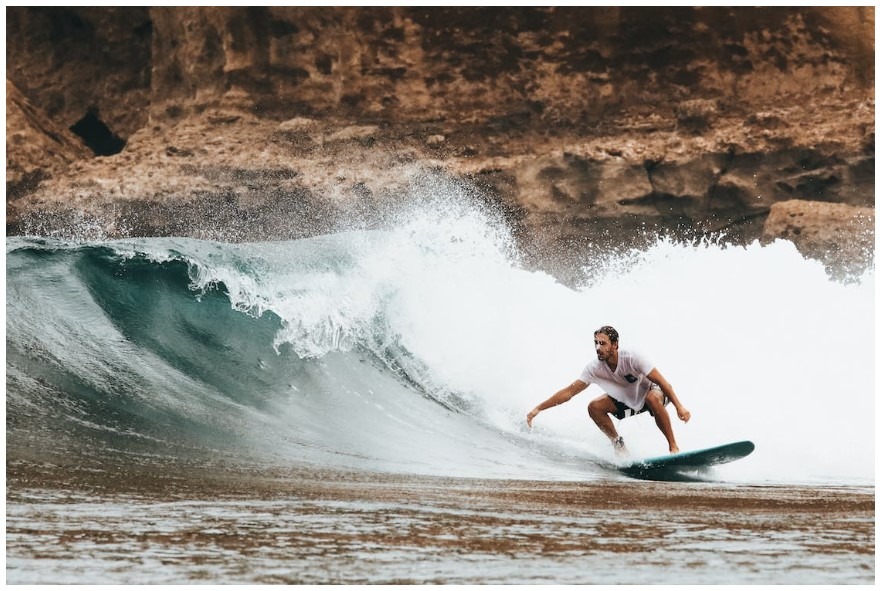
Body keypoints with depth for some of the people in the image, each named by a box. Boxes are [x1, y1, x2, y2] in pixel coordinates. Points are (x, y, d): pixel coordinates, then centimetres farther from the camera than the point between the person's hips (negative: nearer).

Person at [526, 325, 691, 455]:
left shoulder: (631, 358, -32)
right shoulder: (595, 368, -20)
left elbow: (662, 382, -29)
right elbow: (569, 392, -16)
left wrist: (679, 407, -36)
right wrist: (538, 409, -21)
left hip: (652, 391, -5)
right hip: (627, 400, 5)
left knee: (653, 398, -40)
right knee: (594, 407, -16)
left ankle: (673, 447, -29)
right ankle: (619, 445, 1)